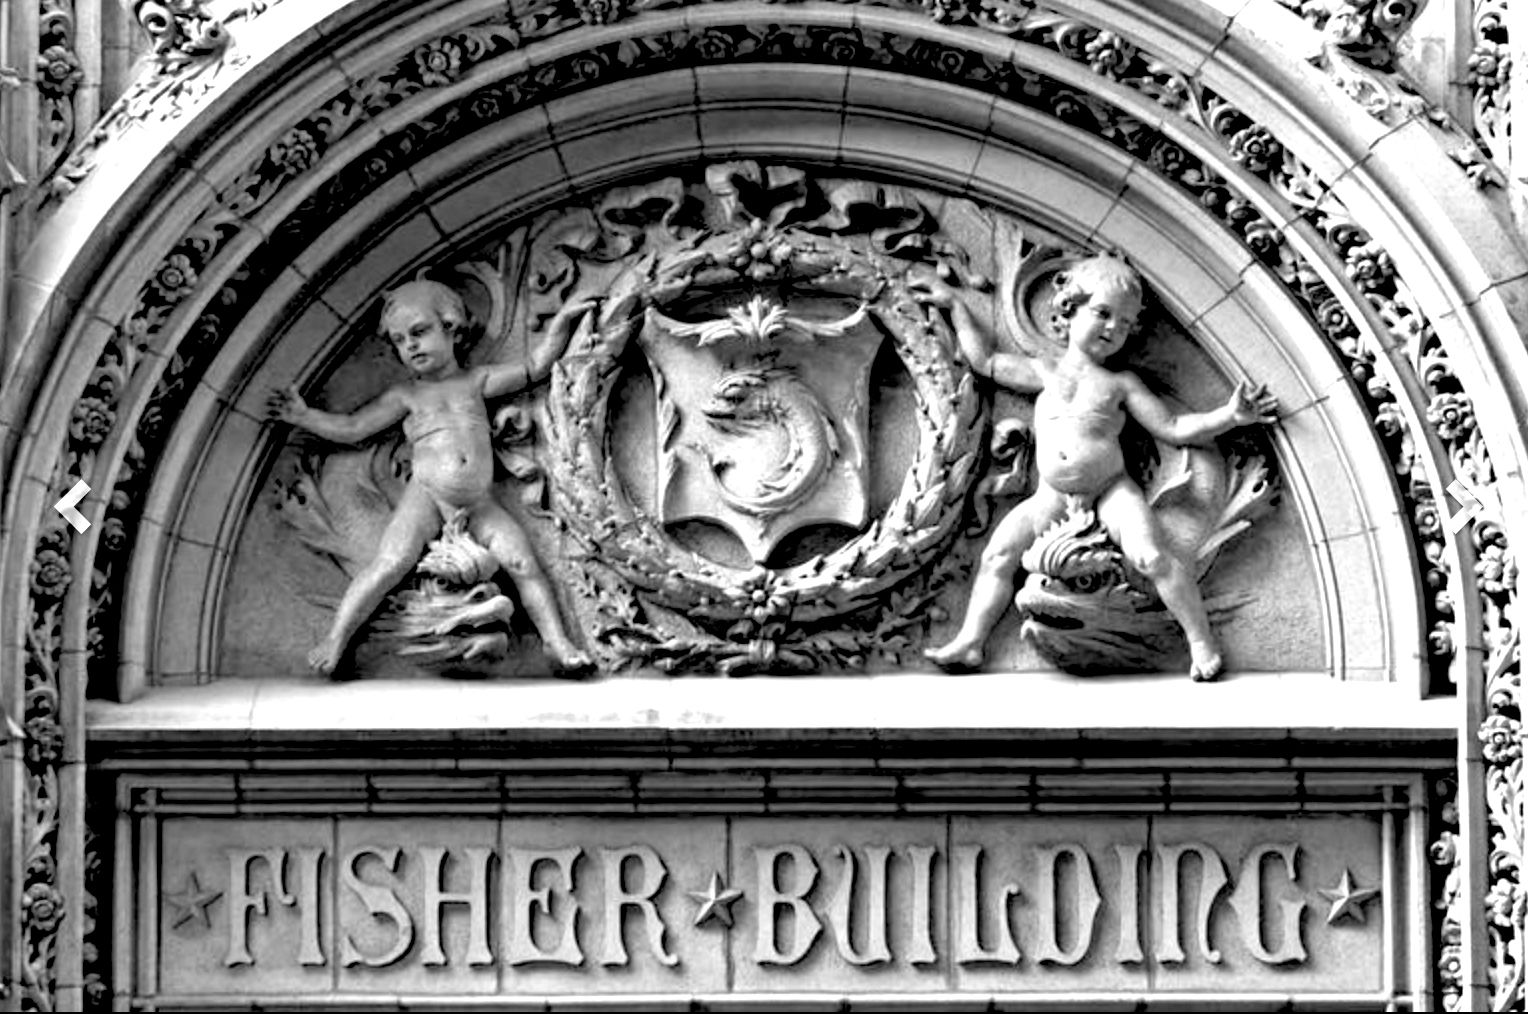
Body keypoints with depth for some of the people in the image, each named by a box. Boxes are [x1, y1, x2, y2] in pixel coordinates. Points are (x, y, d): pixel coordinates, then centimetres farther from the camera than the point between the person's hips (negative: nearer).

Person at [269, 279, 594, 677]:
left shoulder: (477, 380, 15)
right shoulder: (406, 395, 13)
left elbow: (535, 369, 18)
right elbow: (352, 428, 14)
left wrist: (561, 323, 10)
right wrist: (305, 416, 5)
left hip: (480, 504, 2)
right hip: (426, 497, -2)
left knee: (523, 561, -13)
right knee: (390, 563, -20)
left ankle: (557, 641, -6)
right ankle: (335, 640, -18)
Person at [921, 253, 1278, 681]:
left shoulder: (1120, 384, 10)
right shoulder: (1045, 374, 16)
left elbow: (1172, 428, 8)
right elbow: (985, 361, 24)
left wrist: (1229, 416, -3)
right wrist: (955, 306, 26)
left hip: (1110, 489, -3)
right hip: (1051, 497, 3)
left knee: (1151, 556, -22)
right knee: (997, 555, -10)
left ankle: (1202, 642, -17)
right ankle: (970, 641, -7)